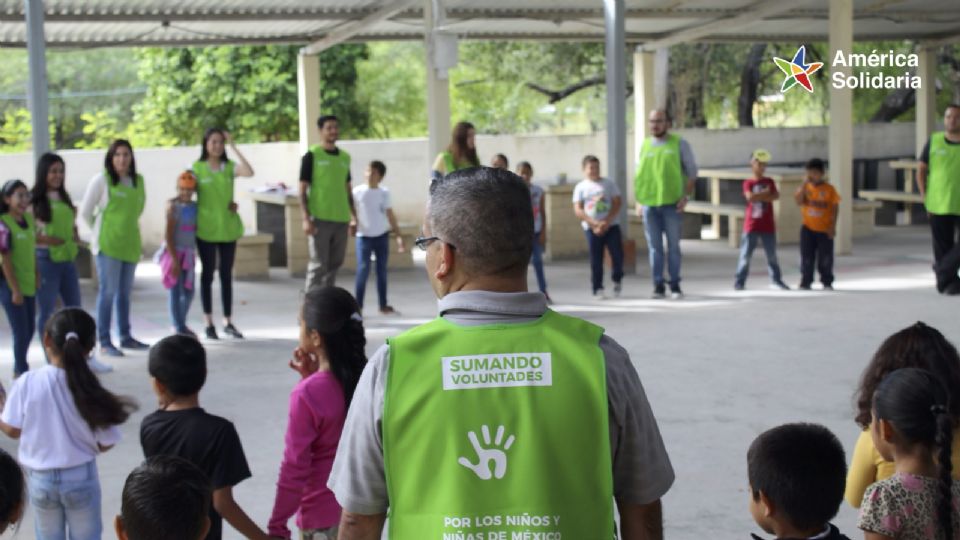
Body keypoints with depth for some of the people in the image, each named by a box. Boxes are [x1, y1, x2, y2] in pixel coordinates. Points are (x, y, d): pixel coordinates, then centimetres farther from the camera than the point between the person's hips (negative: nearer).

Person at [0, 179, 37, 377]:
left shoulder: (29, 219, 4)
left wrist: (37, 277, 13)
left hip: (29, 284, 7)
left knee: (29, 330, 14)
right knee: (21, 331, -1)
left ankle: (19, 369, 30)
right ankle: (21, 372, 14)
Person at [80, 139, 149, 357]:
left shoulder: (138, 181, 8)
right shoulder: (101, 180, -6)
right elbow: (85, 212, -2)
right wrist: (100, 232, 6)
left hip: (130, 243, 5)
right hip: (107, 244, -5)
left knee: (125, 292, 13)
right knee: (108, 292, -6)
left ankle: (125, 337, 23)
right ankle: (104, 342, -2)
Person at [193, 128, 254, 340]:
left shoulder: (229, 167, 3)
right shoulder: (197, 168, -2)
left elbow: (249, 172, -16)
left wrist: (233, 146, -14)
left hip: (229, 228, 3)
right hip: (206, 229, -2)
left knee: (226, 275, 8)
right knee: (207, 274, 5)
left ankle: (228, 322, 15)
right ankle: (208, 323, 12)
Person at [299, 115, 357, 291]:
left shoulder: (345, 157, 13)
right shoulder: (312, 156, -3)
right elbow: (302, 190, -5)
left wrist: (353, 217, 15)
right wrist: (306, 219, -14)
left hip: (341, 219, 6)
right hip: (320, 220, -5)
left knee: (334, 264, 10)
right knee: (318, 265, -7)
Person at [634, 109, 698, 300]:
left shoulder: (679, 144, 2)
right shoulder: (645, 145, 11)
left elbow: (692, 171, 3)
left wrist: (686, 196, -8)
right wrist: (638, 201, 6)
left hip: (672, 203, -2)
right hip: (649, 204, 3)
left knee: (673, 246, 2)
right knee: (654, 248, 3)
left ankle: (675, 286, 8)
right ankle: (658, 286, 8)